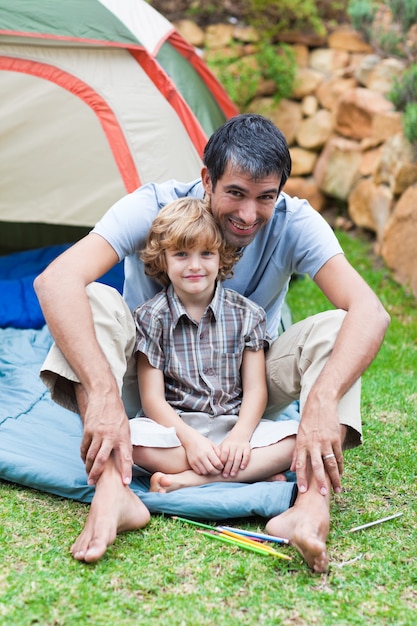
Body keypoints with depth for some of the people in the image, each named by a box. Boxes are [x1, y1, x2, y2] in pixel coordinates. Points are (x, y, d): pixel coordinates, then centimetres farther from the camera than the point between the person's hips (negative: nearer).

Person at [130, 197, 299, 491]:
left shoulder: (247, 314, 3)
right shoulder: (151, 317, -1)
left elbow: (255, 389, 0)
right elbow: (153, 397, -6)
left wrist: (241, 434, -19)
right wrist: (189, 439, -22)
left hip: (234, 425, 2)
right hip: (174, 425, -1)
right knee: (132, 437, -34)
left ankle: (188, 480, -28)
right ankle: (256, 471, -26)